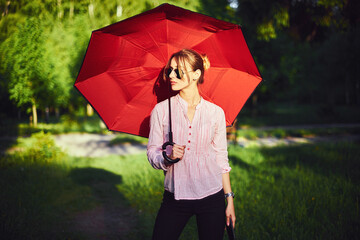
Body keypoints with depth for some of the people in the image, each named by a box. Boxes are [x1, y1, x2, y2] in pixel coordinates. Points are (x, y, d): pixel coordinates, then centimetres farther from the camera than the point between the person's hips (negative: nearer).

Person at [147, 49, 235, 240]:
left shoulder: (215, 113, 0)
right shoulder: (161, 110, -1)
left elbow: (221, 158, 5)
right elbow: (152, 153, 2)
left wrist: (229, 198, 5)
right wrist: (167, 157, -20)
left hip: (211, 197, 0)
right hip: (175, 197, 0)